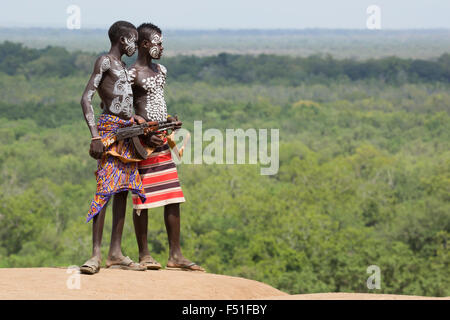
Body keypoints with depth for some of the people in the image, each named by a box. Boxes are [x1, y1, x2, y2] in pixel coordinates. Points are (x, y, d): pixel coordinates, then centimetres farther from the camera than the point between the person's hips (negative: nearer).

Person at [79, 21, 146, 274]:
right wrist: (95, 137, -21)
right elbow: (86, 98, -14)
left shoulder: (122, 67, 21)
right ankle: (96, 255, -17)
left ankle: (116, 253, 8)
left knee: (123, 190, 6)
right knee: (105, 189, -14)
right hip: (109, 128, -9)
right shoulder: (104, 62, -5)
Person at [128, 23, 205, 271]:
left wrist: (168, 120, 8)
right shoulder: (132, 74, -9)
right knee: (142, 198, -2)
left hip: (163, 139, 8)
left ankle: (175, 255, 8)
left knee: (173, 198, 5)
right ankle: (144, 254, 6)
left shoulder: (161, 71, 16)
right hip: (143, 141, -8)